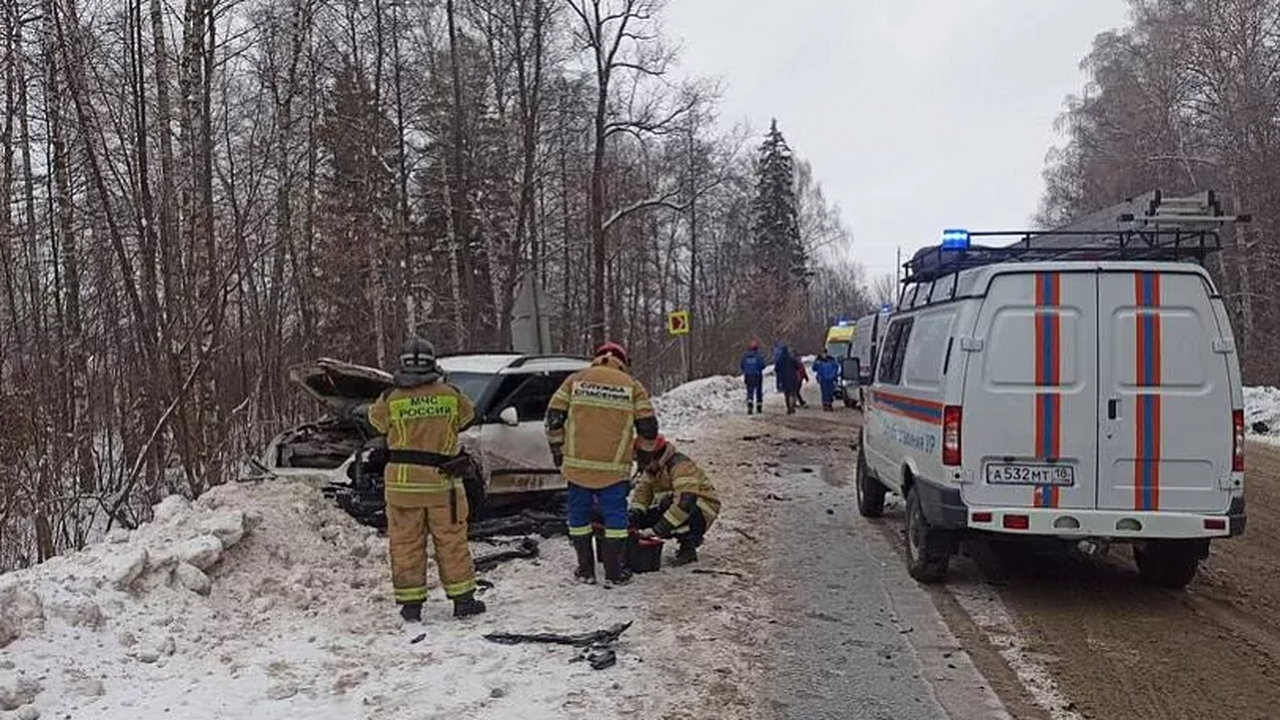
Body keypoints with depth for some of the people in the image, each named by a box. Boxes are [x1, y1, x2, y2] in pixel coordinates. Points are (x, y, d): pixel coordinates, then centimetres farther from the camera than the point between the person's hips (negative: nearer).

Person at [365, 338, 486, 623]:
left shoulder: (391, 400, -6)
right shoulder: (451, 396, -5)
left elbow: (376, 419, 13)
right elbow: (467, 415, 14)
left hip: (402, 482, 0)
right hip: (441, 481, 0)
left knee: (406, 544, 9)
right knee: (452, 541, 10)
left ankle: (411, 604, 13)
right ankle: (462, 599, 16)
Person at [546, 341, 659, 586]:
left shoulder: (575, 380, 6)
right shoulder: (632, 386, 4)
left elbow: (554, 417, 3)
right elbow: (648, 427, 2)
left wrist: (558, 450, 15)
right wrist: (646, 446, 22)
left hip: (577, 463, 1)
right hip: (613, 467, -1)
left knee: (579, 514, 13)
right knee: (615, 515, 8)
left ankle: (586, 570, 20)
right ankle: (614, 572, 11)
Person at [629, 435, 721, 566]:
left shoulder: (681, 466, -29)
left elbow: (685, 502, -39)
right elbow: (643, 489, 3)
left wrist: (658, 529, -40)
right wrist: (634, 514, -17)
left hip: (702, 511, -9)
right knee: (642, 519, -12)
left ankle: (689, 548, -18)